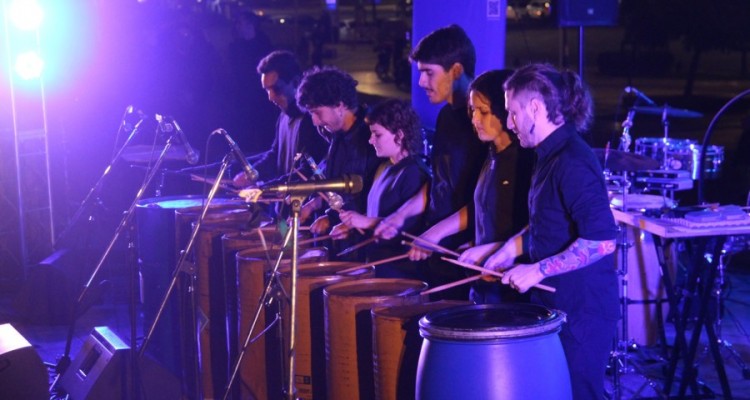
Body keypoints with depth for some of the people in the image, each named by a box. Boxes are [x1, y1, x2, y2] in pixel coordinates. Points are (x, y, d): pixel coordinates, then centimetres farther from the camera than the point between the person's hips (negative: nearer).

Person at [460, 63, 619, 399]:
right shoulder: (552, 155, 10)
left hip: (582, 310, -10)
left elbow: (601, 241, -27)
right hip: (557, 303, 10)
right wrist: (513, 247, 11)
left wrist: (537, 271, -23)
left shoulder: (573, 162, -21)